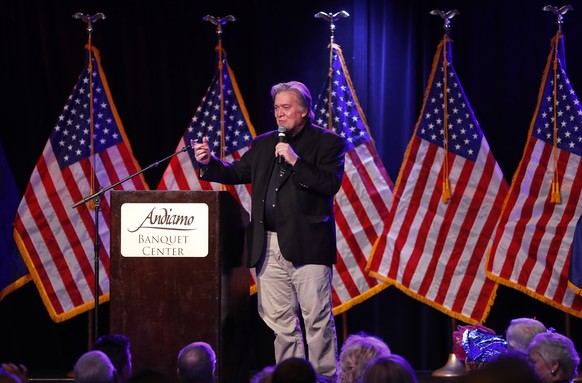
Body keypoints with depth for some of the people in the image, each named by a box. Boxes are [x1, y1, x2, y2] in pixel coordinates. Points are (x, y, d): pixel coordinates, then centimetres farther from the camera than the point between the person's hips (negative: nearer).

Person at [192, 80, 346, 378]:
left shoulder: (328, 142, 0)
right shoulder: (263, 144, 17)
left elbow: (331, 184, -12)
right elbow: (237, 173, 17)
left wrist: (295, 161, -17)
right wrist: (209, 162, 0)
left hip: (307, 244, -6)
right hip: (269, 246, 6)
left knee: (317, 318, -4)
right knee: (280, 320, 9)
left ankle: (324, 376, 2)